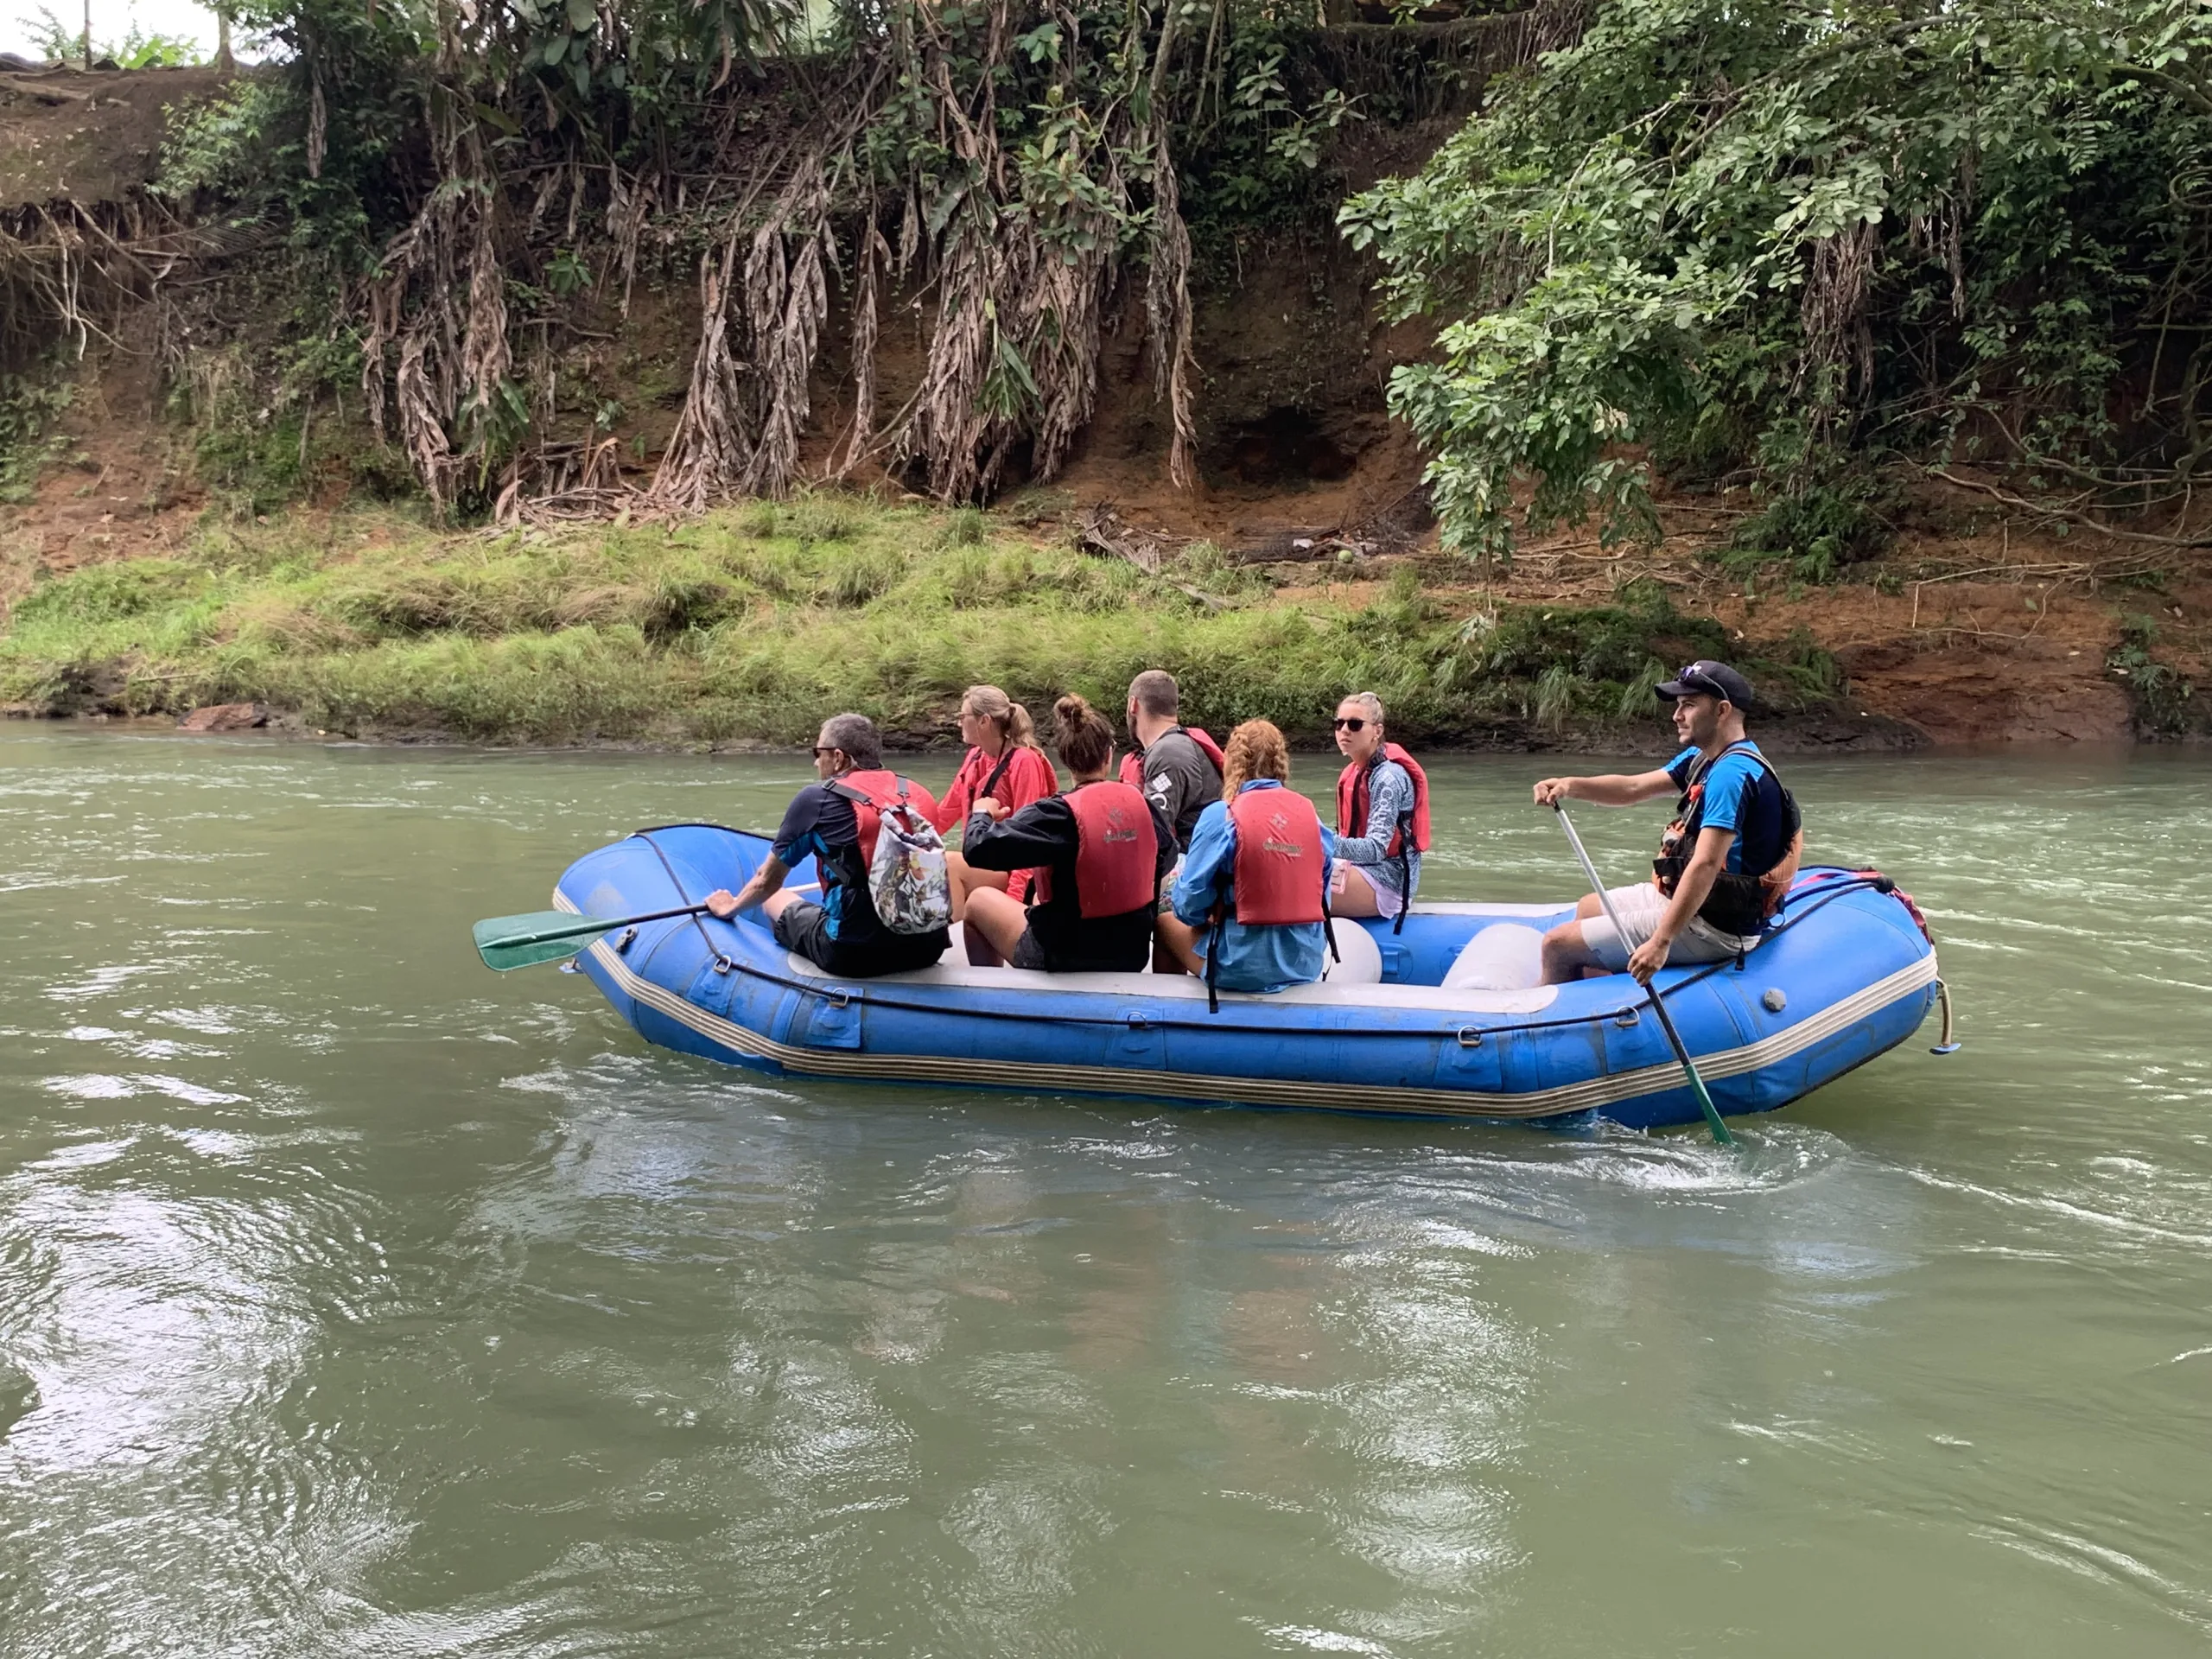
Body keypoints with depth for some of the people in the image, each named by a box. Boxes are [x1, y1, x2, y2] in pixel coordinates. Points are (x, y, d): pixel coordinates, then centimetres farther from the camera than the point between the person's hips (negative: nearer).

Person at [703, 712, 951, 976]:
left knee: (774, 900, 23)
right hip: (928, 948, 4)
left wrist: (729, 907, 32)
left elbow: (767, 881, 12)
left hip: (854, 954, -4)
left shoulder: (816, 799, -2)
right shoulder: (918, 794, 8)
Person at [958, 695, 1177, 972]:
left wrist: (982, 814, -2)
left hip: (1064, 958, -6)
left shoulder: (1061, 813, -22)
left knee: (979, 899, 20)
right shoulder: (1142, 804, -6)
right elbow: (1167, 858, 12)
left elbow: (979, 848, -23)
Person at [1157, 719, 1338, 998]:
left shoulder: (1221, 816, -11)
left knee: (1165, 919, 23)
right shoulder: (1310, 813, 2)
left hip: (1242, 967, -5)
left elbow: (1190, 902, -8)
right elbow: (1323, 896, 10)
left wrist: (1210, 915, 14)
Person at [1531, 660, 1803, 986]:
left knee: (1557, 944, -8)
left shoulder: (1731, 773, -24)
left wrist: (1661, 941, -36)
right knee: (1588, 909, 29)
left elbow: (1705, 865, -31)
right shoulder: (1703, 758, 8)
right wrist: (1571, 787, -15)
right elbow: (1634, 788, 4)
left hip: (1711, 928, -11)